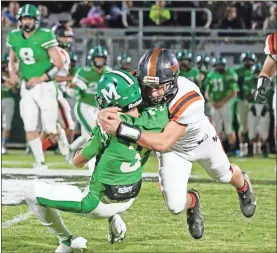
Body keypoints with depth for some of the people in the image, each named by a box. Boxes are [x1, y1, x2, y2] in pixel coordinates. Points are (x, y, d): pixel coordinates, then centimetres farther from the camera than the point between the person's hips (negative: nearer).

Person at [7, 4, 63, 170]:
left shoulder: (45, 37, -16)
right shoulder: (15, 37, 2)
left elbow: (58, 64, -14)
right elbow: (13, 60, 20)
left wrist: (41, 78, -19)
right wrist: (13, 73, 0)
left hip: (44, 86, -5)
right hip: (26, 87, 5)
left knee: (50, 130, -4)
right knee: (30, 128, 0)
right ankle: (40, 162, 12)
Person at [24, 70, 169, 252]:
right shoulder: (154, 119, -15)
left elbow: (78, 162, -9)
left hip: (97, 204, -6)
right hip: (128, 201, 6)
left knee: (34, 193, 6)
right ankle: (115, 220, 22)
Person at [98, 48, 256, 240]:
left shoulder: (189, 99, -46)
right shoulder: (141, 84, -35)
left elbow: (163, 143, -49)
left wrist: (121, 129, -60)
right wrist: (107, 114, -57)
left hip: (202, 140, -2)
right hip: (174, 151, 2)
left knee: (224, 175, 27)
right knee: (175, 205, -6)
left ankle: (243, 185, 66)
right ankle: (192, 202, 33)